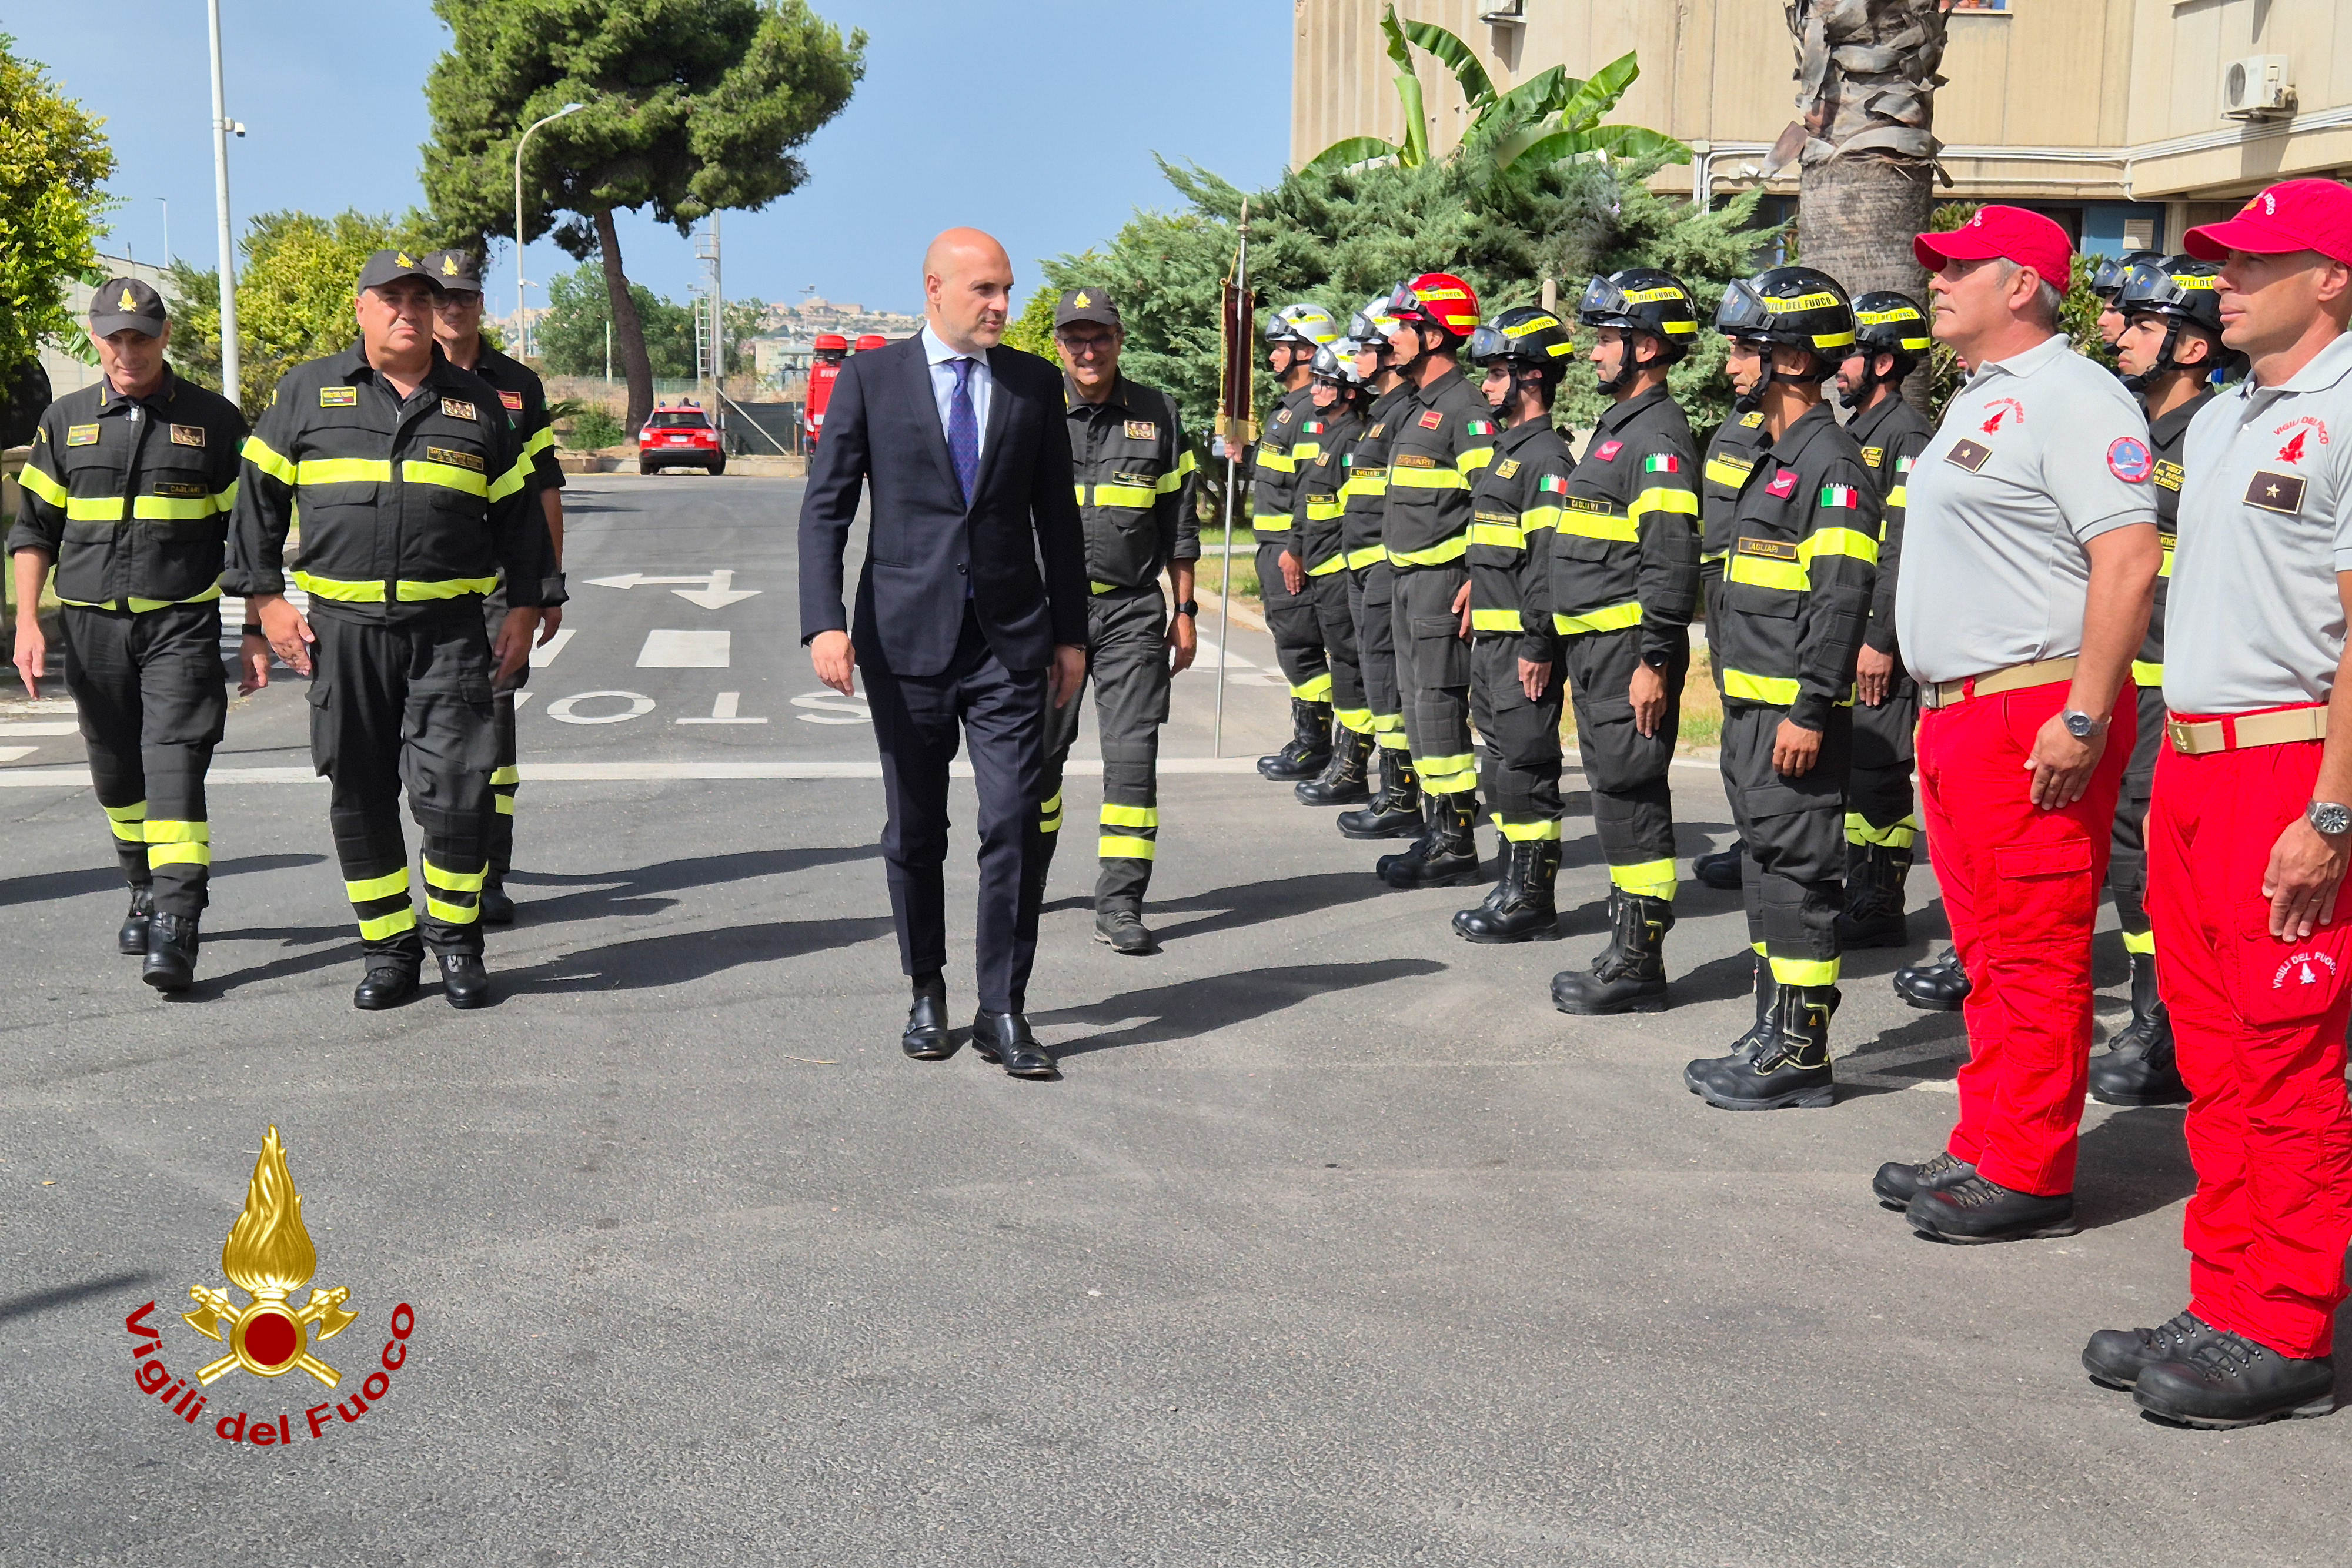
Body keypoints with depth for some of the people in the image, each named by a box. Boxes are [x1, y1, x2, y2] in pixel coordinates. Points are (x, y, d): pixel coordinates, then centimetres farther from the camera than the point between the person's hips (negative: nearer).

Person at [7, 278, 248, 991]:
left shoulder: (213, 420, 3)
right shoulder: (65, 422, 8)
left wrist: (258, 630, 3)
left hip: (182, 623, -3)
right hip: (91, 625, 3)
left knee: (175, 763, -14)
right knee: (117, 773, 12)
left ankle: (176, 924, -20)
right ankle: (146, 891, 33)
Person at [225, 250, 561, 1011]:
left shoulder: (476, 405, 11)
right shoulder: (307, 393, 9)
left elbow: (518, 513, 14)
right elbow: (259, 498, 11)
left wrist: (524, 612, 8)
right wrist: (267, 601, 4)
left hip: (450, 632, 0)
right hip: (342, 629, 1)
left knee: (455, 790, -8)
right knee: (360, 797, 4)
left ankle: (456, 940, 11)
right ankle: (387, 949, 17)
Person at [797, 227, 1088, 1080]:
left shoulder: (1035, 383, 8)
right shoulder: (872, 378, 1)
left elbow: (1057, 516, 12)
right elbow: (825, 505, -2)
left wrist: (1071, 633, 10)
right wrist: (825, 622, -14)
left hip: (1009, 640, 1)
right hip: (906, 637, -1)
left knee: (1014, 823, -6)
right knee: (914, 830, 9)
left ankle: (1003, 1011, 3)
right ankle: (926, 993, 26)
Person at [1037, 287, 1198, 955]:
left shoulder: (1156, 415, 7)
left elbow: (1178, 519, 11)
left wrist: (1185, 611, 8)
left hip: (1132, 611, 0)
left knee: (1133, 754, -6)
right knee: (1039, 752, 10)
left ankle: (1119, 901, 1)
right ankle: (1026, 881, 30)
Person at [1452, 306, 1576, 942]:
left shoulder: (1547, 459, -14)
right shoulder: (1507, 450, 18)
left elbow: (1550, 559, -20)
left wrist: (1539, 646, -22)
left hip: (1523, 645, -10)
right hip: (1490, 639, 10)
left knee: (1524, 771, -5)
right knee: (1499, 770, 14)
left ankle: (1532, 903, 1)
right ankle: (1512, 888, 22)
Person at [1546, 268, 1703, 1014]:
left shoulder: (1659, 435, -14)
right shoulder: (1617, 426, 19)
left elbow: (1671, 559, -20)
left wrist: (1656, 660, -23)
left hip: (1630, 649, -10)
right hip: (1594, 646, 10)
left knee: (1630, 798, -7)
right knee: (1617, 795, 14)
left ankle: (1638, 967, -1)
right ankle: (1627, 950, 21)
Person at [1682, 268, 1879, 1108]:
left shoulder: (1831, 462, -14)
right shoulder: (1778, 456, 18)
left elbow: (1841, 597, -20)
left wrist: (1810, 710, -23)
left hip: (1794, 716, -10)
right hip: (1753, 709, 10)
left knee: (1798, 874, -5)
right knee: (1767, 871, 15)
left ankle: (1800, 1056, 0)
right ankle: (1773, 1034, 24)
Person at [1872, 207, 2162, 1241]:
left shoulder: (2071, 399, -12)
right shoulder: (1977, 402, 19)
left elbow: (2129, 563, -20)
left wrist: (2084, 718, -25)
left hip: (2034, 716, -10)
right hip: (1956, 716, 10)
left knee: (2035, 956, -4)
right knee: (1988, 955, 15)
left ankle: (2027, 1177, 3)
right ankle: (1984, 1153, 23)